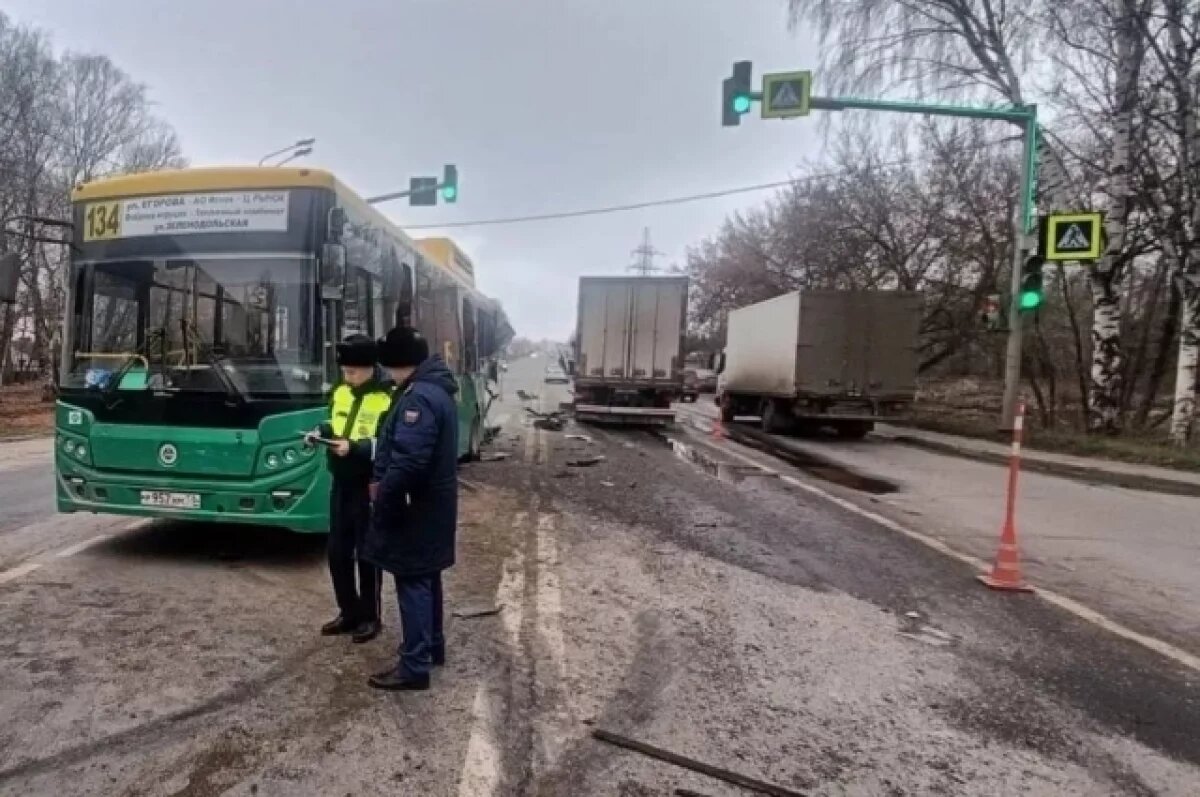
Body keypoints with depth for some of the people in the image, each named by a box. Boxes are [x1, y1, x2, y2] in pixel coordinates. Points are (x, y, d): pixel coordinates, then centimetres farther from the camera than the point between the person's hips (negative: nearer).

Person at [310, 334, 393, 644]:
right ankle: (349, 612, 31)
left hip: (369, 489, -7)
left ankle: (370, 617, 22)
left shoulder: (388, 398, -16)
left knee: (367, 554, 5)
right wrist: (321, 433, -1)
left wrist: (354, 448, -28)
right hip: (340, 485, 7)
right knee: (337, 552, 14)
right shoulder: (341, 392, 7)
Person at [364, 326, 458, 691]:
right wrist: (382, 479, 11)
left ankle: (415, 666, 7)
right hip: (433, 502, 10)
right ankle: (433, 645, 33)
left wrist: (383, 494, -16)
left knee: (412, 582, -2)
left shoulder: (418, 397, -22)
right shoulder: (437, 389, 12)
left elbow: (409, 461, -28)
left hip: (415, 506, -10)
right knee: (426, 577, 20)